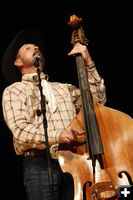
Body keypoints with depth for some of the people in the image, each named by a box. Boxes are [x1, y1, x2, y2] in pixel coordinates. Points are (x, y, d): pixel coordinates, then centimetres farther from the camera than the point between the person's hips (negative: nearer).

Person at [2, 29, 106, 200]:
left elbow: (98, 99, 14)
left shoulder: (64, 88, 25)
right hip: (40, 165, -3)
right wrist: (57, 135, -22)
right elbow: (20, 130, -5)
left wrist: (89, 64, 10)